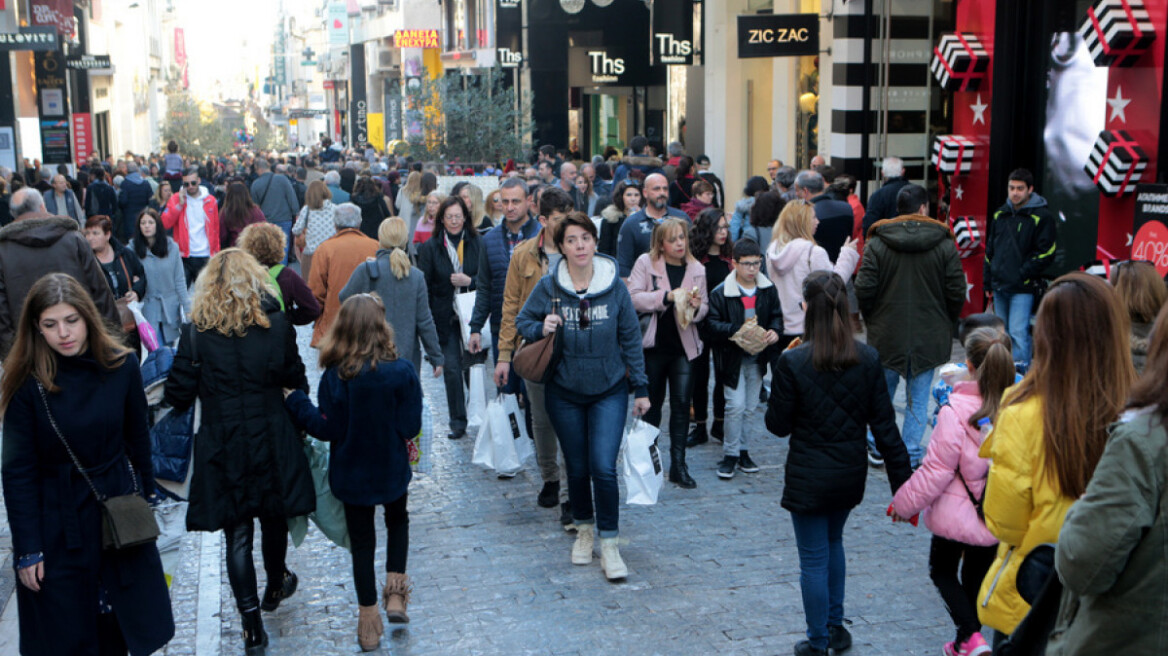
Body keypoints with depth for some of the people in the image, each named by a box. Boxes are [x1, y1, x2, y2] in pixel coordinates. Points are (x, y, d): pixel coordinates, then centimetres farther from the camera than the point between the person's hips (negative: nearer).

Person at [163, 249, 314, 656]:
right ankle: (275, 587, 44)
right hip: (271, 439, 1)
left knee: (237, 534, 5)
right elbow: (294, 379, 4)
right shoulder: (276, 325, -7)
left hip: (222, 447, -1)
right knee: (273, 519, 22)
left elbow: (179, 396, -8)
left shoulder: (195, 333, -10)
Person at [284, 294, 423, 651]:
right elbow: (410, 426, -14)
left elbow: (328, 429, -14)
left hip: (351, 474, 0)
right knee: (398, 520, 28)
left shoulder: (335, 376, -20)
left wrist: (295, 401, -4)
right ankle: (395, 595, 21)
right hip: (392, 470, 0)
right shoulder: (402, 371, -19)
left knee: (361, 540, 15)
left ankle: (368, 621, 23)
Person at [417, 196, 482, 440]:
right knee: (451, 368, -2)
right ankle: (457, 422, 6)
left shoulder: (477, 244, 3)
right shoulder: (430, 247, 2)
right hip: (445, 317, 0)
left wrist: (470, 281, -13)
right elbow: (423, 286, 0)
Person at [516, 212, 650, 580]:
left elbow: (630, 338, 1)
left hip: (609, 390, -1)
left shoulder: (615, 286, -6)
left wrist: (640, 387, 2)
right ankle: (584, 530, 34)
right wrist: (541, 328, -18)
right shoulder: (548, 287, -7)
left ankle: (609, 546, 3)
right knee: (576, 468, 11)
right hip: (564, 392, 1)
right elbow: (522, 323, 5)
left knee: (604, 468, -10)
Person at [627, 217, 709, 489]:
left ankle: (678, 464, 3)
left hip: (683, 346, 2)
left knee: (682, 402, -4)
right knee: (652, 403, 11)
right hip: (653, 345, -2)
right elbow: (633, 298, -14)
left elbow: (705, 308, 14)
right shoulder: (645, 263, -2)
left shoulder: (697, 269, 7)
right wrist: (667, 296, -22)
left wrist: (697, 306, -10)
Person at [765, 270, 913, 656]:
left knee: (814, 559, 8)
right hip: (850, 475, 5)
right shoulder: (867, 359, -7)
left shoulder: (793, 362, -19)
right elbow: (884, 424, -5)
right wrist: (902, 480, 1)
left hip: (809, 479, -5)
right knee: (833, 543, 27)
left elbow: (778, 424, -10)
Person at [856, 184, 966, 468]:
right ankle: (910, 454, 11)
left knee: (882, 392, 16)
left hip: (887, 335, 0)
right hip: (929, 338, 0)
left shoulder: (877, 243, -6)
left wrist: (872, 320, 10)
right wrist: (946, 324, 13)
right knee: (918, 398, 9)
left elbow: (864, 289, -7)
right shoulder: (945, 245, -5)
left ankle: (877, 447, 23)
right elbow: (957, 292, -3)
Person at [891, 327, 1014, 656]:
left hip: (956, 514, -4)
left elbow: (936, 470, -19)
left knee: (942, 570, 20)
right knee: (976, 577, 23)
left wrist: (904, 503, -4)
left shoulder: (955, 411, -25)